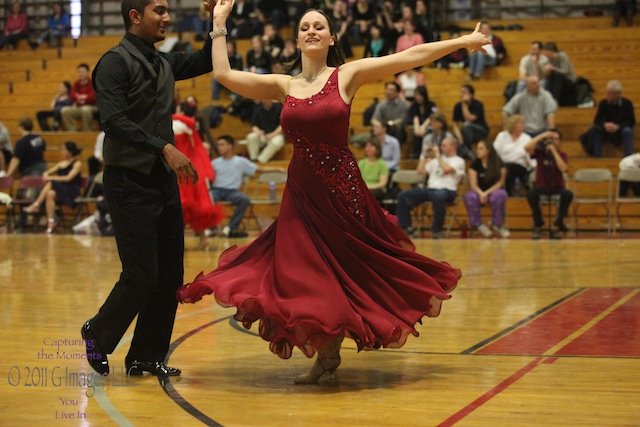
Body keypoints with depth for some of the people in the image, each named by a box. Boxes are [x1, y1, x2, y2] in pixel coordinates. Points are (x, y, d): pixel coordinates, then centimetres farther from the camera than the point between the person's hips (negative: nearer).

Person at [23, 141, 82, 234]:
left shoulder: (77, 163, -1)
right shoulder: (61, 163, 20)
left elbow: (68, 178, -14)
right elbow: (47, 173, 15)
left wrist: (51, 178, -16)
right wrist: (46, 176, -10)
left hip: (71, 193, -6)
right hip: (59, 191, 6)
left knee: (50, 183, -31)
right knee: (50, 193, -29)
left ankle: (36, 205, -25)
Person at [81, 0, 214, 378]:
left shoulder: (163, 63, 14)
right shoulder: (116, 62, -9)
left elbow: (205, 61, 27)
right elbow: (115, 121, -21)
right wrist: (165, 148, -28)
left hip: (165, 181, 8)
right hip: (130, 182, -8)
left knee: (171, 276, 7)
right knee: (141, 276, -7)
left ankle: (147, 358, 18)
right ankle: (99, 336, 18)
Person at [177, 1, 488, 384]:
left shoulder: (348, 75, -2)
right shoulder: (283, 86, 6)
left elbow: (411, 57, -6)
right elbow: (224, 74, 2)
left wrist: (464, 41, -8)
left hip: (342, 189, -2)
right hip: (302, 194, 2)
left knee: (347, 269, 5)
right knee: (304, 274, 3)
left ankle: (330, 351, 26)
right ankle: (325, 354, 22)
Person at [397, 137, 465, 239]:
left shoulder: (458, 161, 6)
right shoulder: (436, 160, 26)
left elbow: (446, 169, -15)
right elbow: (420, 171, 23)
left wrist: (438, 155, -5)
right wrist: (425, 156, 17)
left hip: (447, 191, -6)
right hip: (430, 189, 6)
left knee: (438, 196, -44)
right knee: (403, 195, -12)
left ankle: (437, 230, -30)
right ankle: (406, 227, -10)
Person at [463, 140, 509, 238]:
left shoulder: (498, 164, -4)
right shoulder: (475, 164, -1)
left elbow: (500, 182, -8)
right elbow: (473, 184, -7)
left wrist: (486, 193, -22)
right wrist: (481, 193, -28)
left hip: (494, 190, -1)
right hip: (478, 191, 1)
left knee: (499, 195, -37)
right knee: (470, 197, -34)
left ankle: (497, 225, -20)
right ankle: (479, 225, -20)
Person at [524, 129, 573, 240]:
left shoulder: (562, 155, 2)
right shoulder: (540, 152, -1)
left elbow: (563, 168, -19)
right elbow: (527, 147, -21)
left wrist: (554, 151, -18)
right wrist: (542, 135, -20)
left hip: (557, 188, 1)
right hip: (541, 188, -1)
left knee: (568, 194, -33)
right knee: (531, 194, -35)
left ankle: (556, 227, -17)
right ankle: (538, 225, -13)